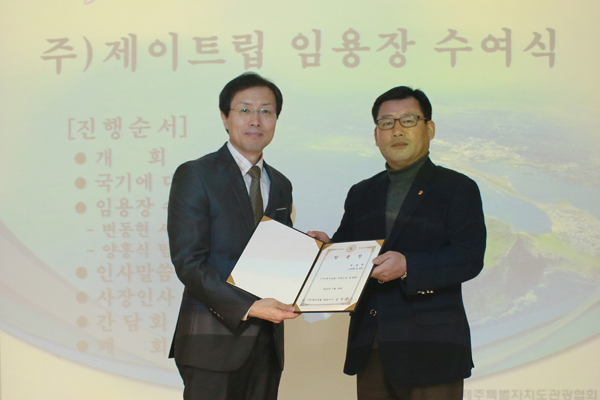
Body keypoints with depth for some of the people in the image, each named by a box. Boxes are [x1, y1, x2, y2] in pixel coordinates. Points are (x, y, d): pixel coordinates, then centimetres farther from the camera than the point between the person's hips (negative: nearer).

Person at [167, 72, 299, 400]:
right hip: (213, 339, -6)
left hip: (267, 341, 6)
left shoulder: (280, 186, 17)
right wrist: (248, 307, -22)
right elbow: (188, 261, -12)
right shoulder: (195, 176, -3)